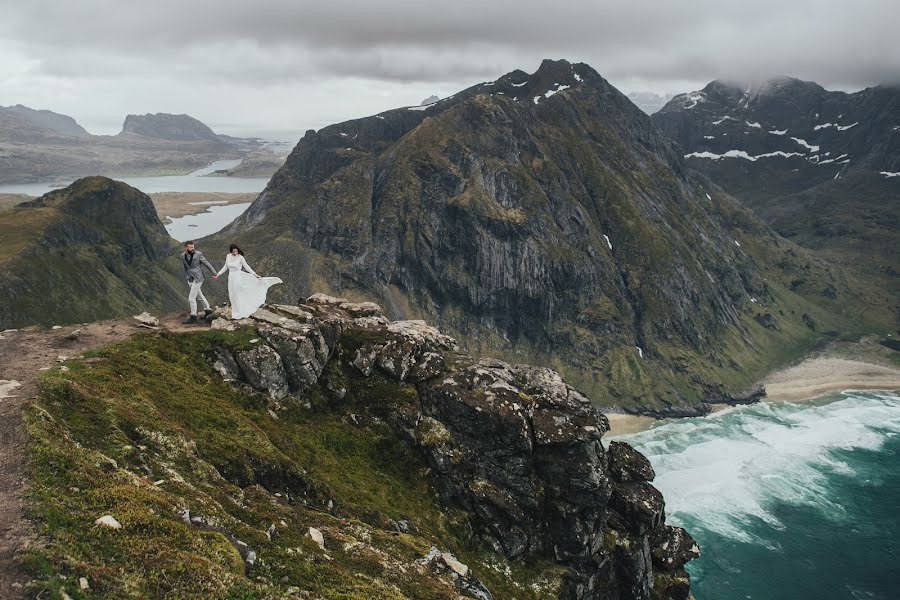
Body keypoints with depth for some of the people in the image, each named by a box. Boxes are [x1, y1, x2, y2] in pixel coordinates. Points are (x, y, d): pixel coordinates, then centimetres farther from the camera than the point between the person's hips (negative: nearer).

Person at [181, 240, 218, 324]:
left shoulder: (198, 254, -12)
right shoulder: (183, 256, 1)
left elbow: (207, 264, -4)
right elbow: (184, 267, 15)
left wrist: (214, 273, 1)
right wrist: (187, 277, 19)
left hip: (197, 279, -6)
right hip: (190, 279, 6)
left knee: (191, 298, -8)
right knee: (199, 296, 19)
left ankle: (193, 316, 1)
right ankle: (207, 309, 36)